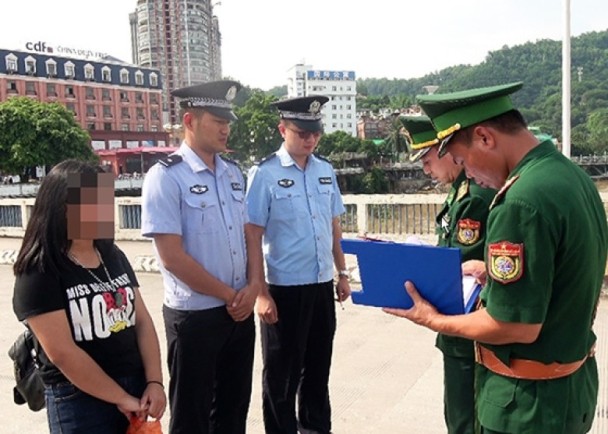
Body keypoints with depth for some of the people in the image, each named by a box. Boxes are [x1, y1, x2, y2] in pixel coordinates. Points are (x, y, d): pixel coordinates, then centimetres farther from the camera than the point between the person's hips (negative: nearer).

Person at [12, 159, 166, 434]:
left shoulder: (114, 256, 5)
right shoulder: (39, 272, -13)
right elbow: (62, 353, -18)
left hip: (136, 390, 6)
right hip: (79, 401, -5)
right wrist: (121, 398, -13)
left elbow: (142, 321, 4)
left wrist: (154, 382, -6)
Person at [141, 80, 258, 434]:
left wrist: (253, 287, -4)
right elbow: (172, 258, -17)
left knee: (235, 405, 19)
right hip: (194, 315, -6)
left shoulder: (233, 173, 6)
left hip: (240, 310, 6)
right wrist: (228, 295, -10)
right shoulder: (166, 177, -13)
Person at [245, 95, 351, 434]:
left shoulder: (326, 170, 5)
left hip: (322, 285, 5)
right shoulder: (264, 174, -11)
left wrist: (342, 272, 12)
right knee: (282, 372, 11)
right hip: (284, 288, -5)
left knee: (318, 366, 21)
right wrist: (261, 293, -13)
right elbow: (253, 236, -11)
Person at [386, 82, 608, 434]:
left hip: (530, 398, -9)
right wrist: (496, 271, 9)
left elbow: (517, 327, -26)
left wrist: (434, 321, -12)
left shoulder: (522, 202, -28)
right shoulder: (574, 175, 3)